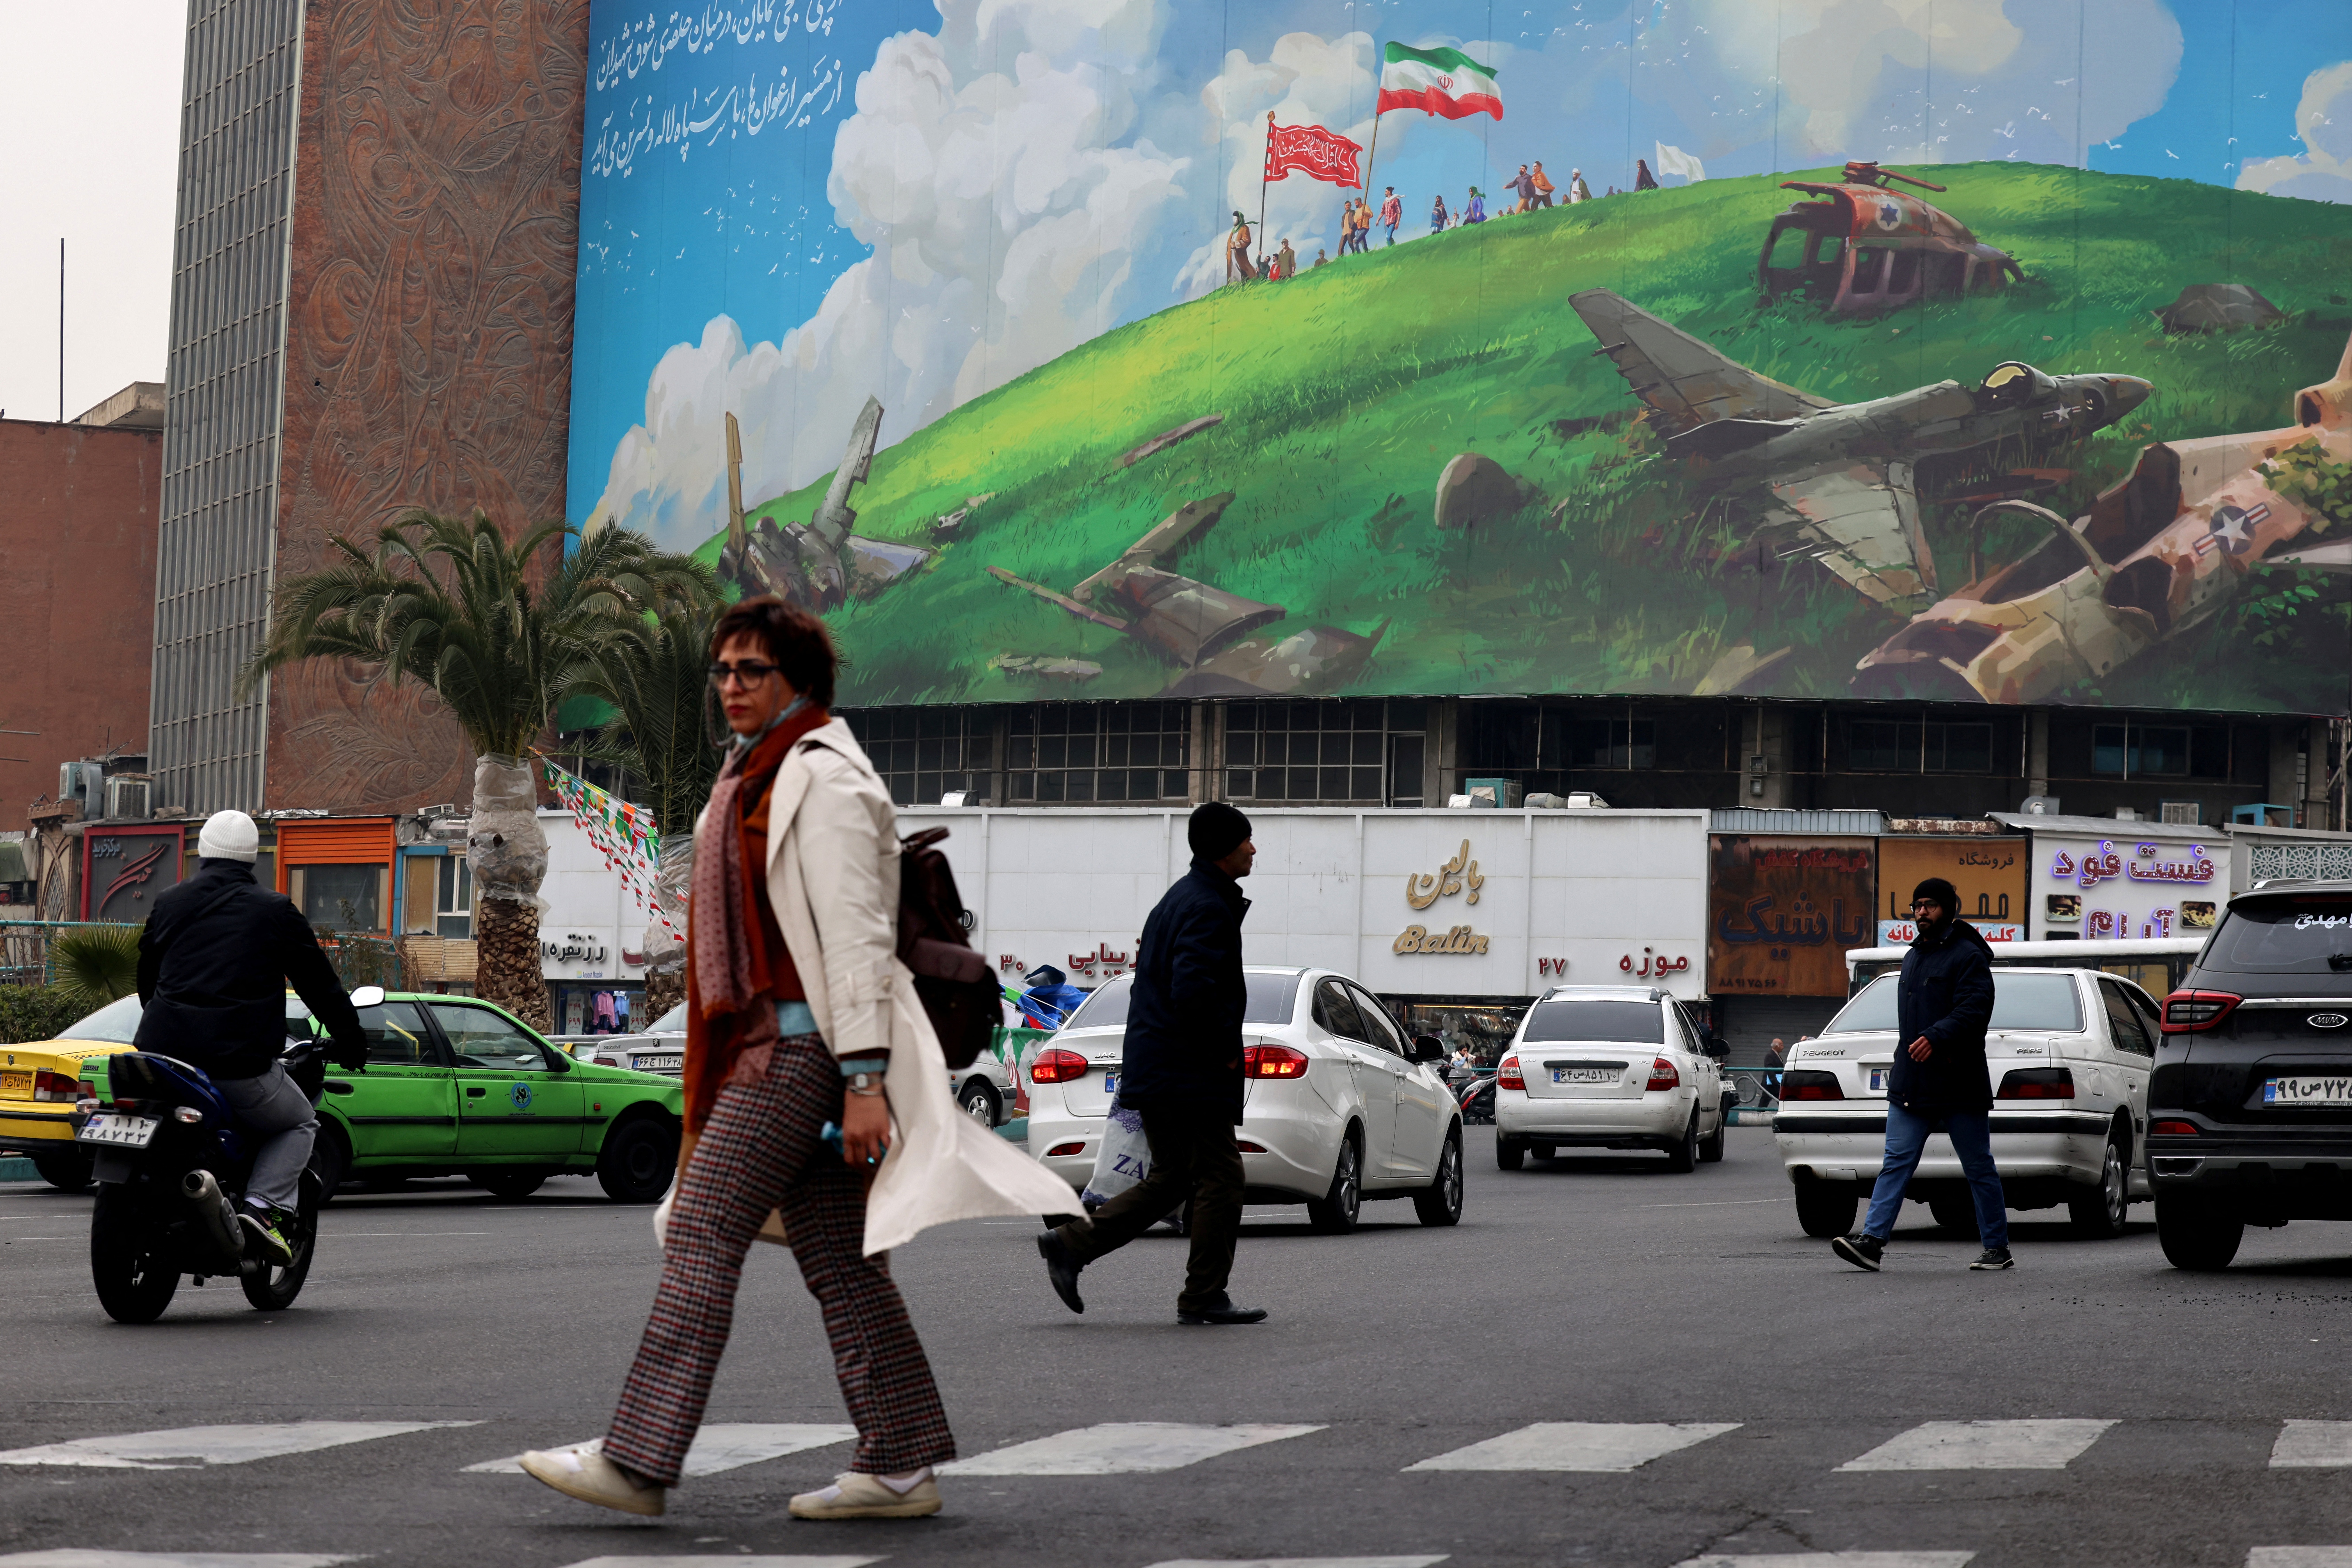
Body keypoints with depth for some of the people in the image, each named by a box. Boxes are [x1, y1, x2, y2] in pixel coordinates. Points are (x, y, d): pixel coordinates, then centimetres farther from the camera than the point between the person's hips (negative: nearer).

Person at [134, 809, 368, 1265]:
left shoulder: (169, 904, 15)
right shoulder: (275, 911, 3)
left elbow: (146, 980, 27)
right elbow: (320, 984, 7)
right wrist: (350, 1041, 19)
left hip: (165, 1050, 4)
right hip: (240, 1064, -4)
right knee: (299, 1124, 19)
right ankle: (266, 1207, -5)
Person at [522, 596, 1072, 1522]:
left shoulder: (822, 779, -10)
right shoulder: (757, 777, 20)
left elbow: (855, 933, -17)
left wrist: (864, 1076, -23)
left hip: (802, 1042, -10)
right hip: (771, 1039, 10)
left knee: (701, 1237, -11)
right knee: (839, 1261, 8)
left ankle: (637, 1462, -11)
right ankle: (899, 1466, 9)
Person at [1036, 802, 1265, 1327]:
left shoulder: (1180, 898, 18)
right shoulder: (1208, 910, -16)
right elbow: (1193, 991, -28)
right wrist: (1224, 1051, -16)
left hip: (1152, 1064, 10)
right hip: (1191, 1074, -10)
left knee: (1170, 1180, 15)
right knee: (1219, 1179, -2)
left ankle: (1070, 1244, 7)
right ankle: (1204, 1298, 2)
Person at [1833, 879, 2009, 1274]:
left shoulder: (1968, 956, -8)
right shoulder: (1913, 957, 19)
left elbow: (1974, 1009, -21)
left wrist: (1936, 1038, -32)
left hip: (1957, 1083, -7)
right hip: (1911, 1085, 7)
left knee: (1978, 1167, 3)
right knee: (1897, 1161, -3)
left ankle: (1997, 1248, 11)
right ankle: (1872, 1239, -11)